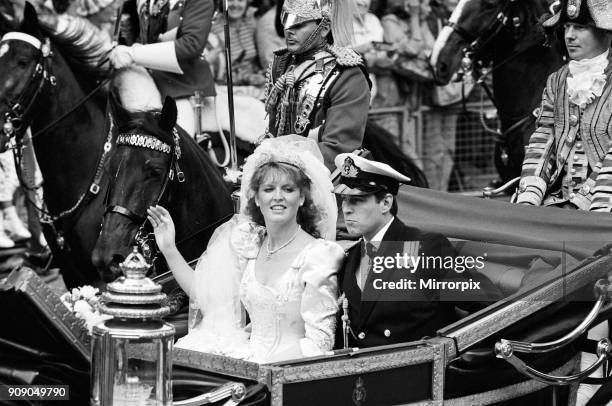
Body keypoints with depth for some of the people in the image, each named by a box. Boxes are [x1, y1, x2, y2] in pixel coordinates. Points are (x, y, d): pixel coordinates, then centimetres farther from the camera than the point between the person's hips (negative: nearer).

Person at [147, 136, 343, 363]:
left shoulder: (319, 256, -10)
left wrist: (264, 365, -21)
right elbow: (209, 297, 13)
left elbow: (318, 342, -12)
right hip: (250, 357, 6)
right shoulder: (250, 242, 10)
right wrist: (169, 249, 8)